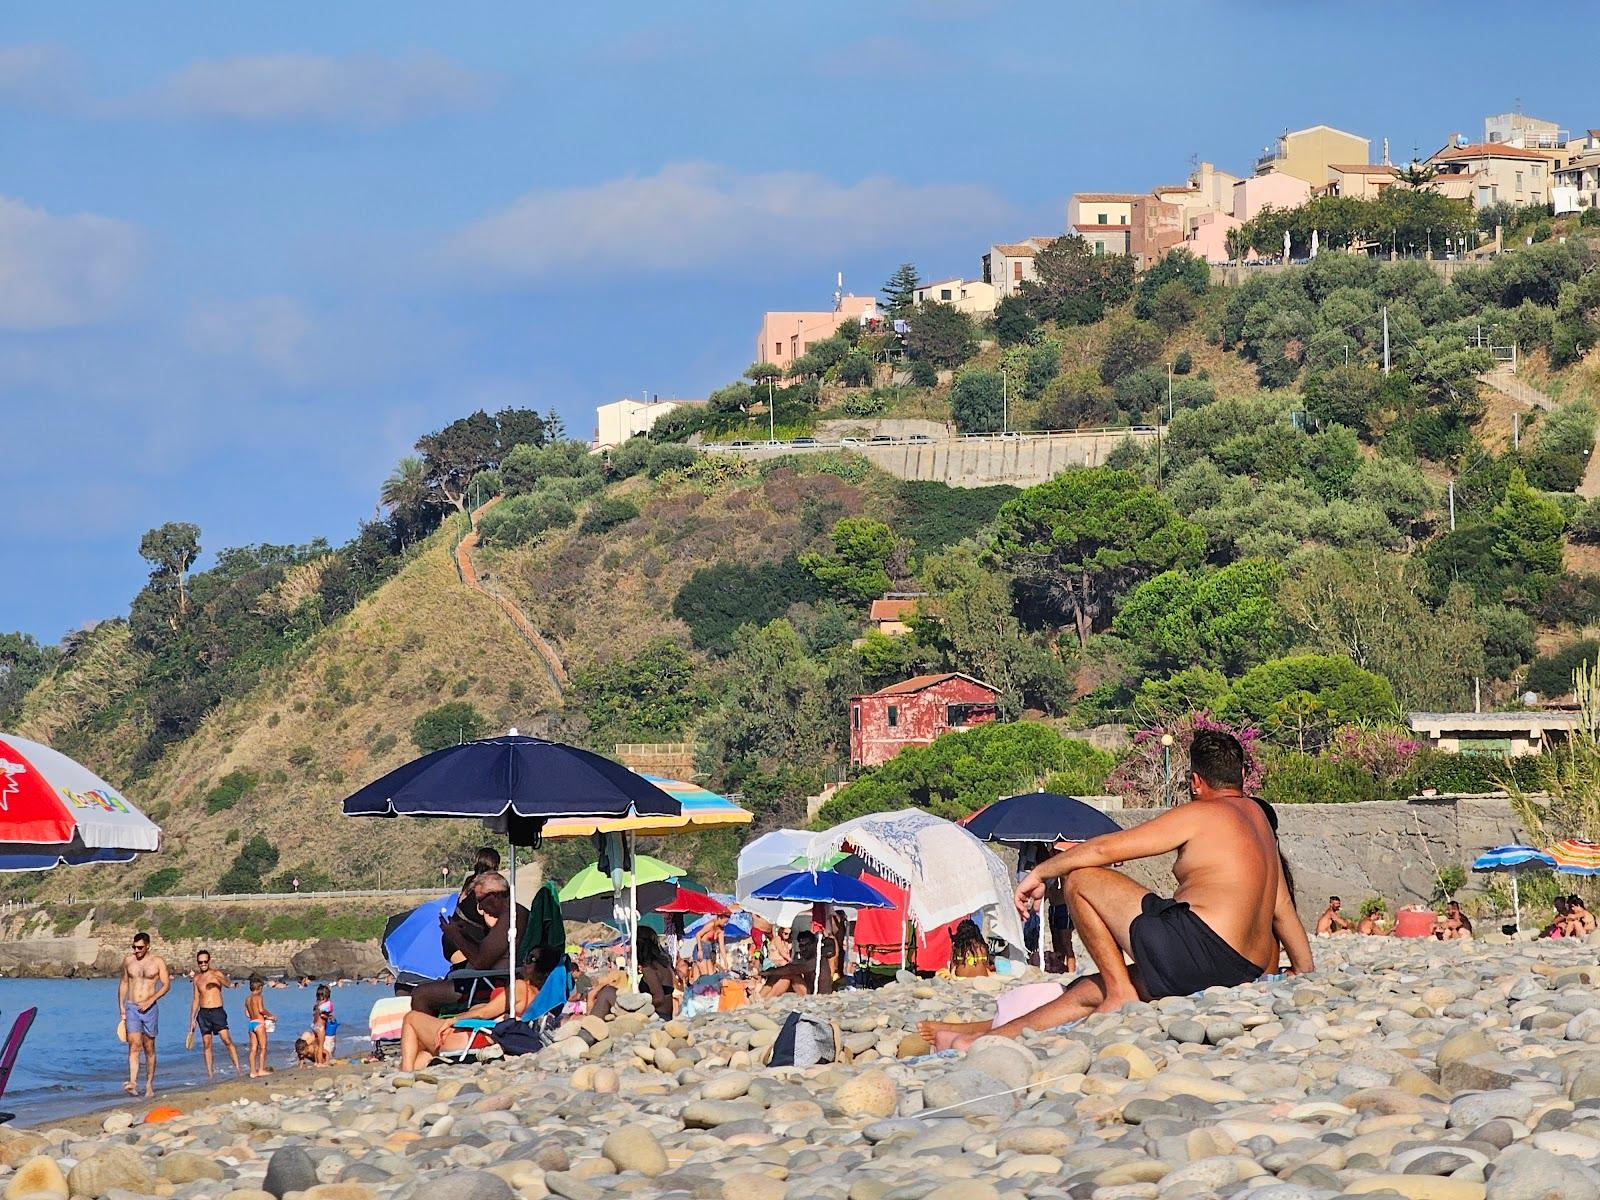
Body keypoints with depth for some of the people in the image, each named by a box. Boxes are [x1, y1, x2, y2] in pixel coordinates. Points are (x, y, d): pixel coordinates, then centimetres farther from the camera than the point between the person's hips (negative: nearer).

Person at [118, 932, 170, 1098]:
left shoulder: (158, 961, -1)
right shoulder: (128, 960, 7)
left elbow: (166, 985, -3)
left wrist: (150, 1000, -14)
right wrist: (121, 1006, 11)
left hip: (150, 1008, -1)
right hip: (131, 1008, 1)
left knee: (149, 1048, 6)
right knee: (134, 1045, -13)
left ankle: (149, 1084, 15)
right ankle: (133, 1083, -24)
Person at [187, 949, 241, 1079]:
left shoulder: (217, 974, -2)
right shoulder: (197, 978, 10)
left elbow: (228, 984, -23)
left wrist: (220, 979, -45)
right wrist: (192, 1019, 15)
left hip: (217, 1011, -4)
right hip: (203, 1013, 4)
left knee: (227, 1040, -14)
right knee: (206, 1044, 1)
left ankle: (237, 1068, -14)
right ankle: (209, 1073, 3)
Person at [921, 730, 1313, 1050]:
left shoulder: (1200, 815, -1)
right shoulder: (1259, 817, 22)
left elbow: (1103, 849, -1)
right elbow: (1283, 906, 25)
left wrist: (1040, 873, 13)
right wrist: (1307, 974, 32)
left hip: (1194, 944, -9)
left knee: (1080, 877, 1)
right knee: (1090, 990, 22)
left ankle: (1121, 993, 0)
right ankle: (983, 1036, 22)